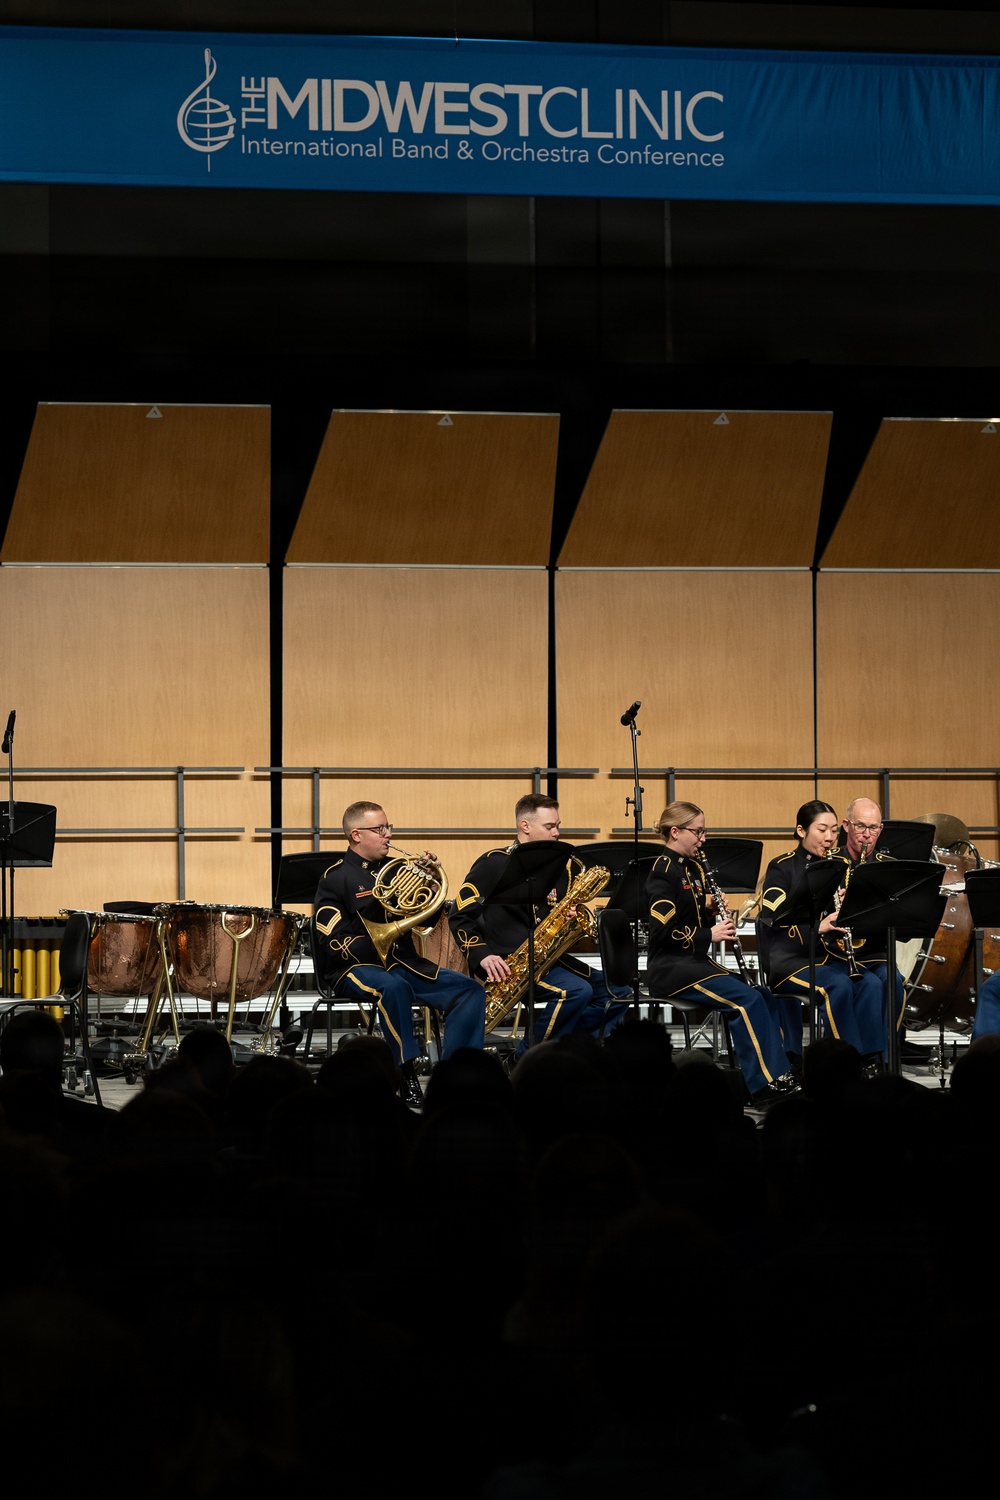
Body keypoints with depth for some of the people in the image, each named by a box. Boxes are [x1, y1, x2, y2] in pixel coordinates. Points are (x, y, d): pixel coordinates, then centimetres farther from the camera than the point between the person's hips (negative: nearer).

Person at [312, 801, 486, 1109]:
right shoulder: (336, 876, -2)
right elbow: (335, 941, -12)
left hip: (403, 963, 6)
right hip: (355, 967, -6)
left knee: (469, 989, -13)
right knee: (394, 987, -39)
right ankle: (408, 1085, -32)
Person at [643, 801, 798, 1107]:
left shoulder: (693, 868, 16)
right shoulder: (663, 872, -11)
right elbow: (664, 930, -20)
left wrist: (716, 918, 0)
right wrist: (709, 936, -17)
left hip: (696, 961, 9)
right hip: (670, 967, -9)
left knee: (764, 998, -7)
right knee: (746, 1000, -24)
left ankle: (780, 1076, -12)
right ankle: (763, 1085, -23)